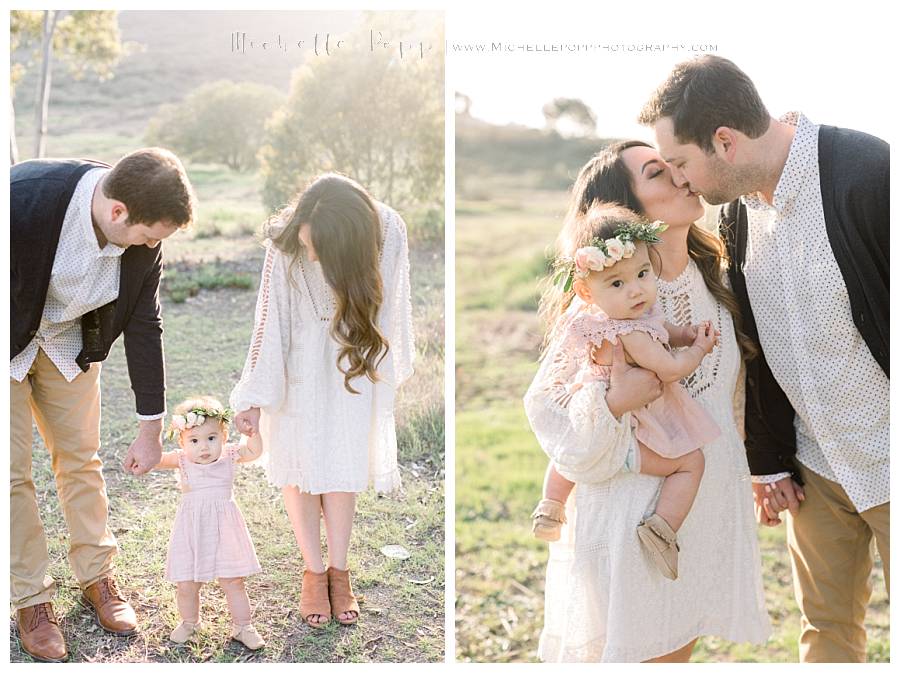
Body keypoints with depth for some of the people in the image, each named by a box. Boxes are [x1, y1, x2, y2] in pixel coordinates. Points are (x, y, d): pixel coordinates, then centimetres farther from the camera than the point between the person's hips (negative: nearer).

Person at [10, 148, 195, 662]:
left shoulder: (141, 236, -20)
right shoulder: (24, 197, -37)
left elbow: (144, 326, -10)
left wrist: (151, 429, -5)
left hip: (68, 344, 4)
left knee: (80, 458, 10)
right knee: (13, 472, -1)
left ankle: (96, 576, 27)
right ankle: (32, 599, 16)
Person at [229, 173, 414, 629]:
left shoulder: (388, 233, -26)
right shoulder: (285, 241, -28)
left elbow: (391, 307, -8)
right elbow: (270, 319, -18)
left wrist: (392, 367, 5)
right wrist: (255, 396, -15)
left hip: (354, 361, 1)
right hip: (298, 366, 0)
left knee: (344, 461, 6)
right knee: (299, 461, 5)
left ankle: (338, 569, 23)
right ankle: (313, 570, 22)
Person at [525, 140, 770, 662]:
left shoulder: (716, 283, 3)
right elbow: (547, 405, -17)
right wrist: (614, 402, -29)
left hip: (709, 506, 6)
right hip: (633, 514, -6)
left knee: (678, 649, 17)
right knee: (631, 652, 8)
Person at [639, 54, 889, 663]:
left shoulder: (870, 174, -22)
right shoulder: (739, 211, 0)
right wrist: (768, 462, 11)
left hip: (888, 467, -5)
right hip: (816, 469, 6)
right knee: (826, 626, 17)